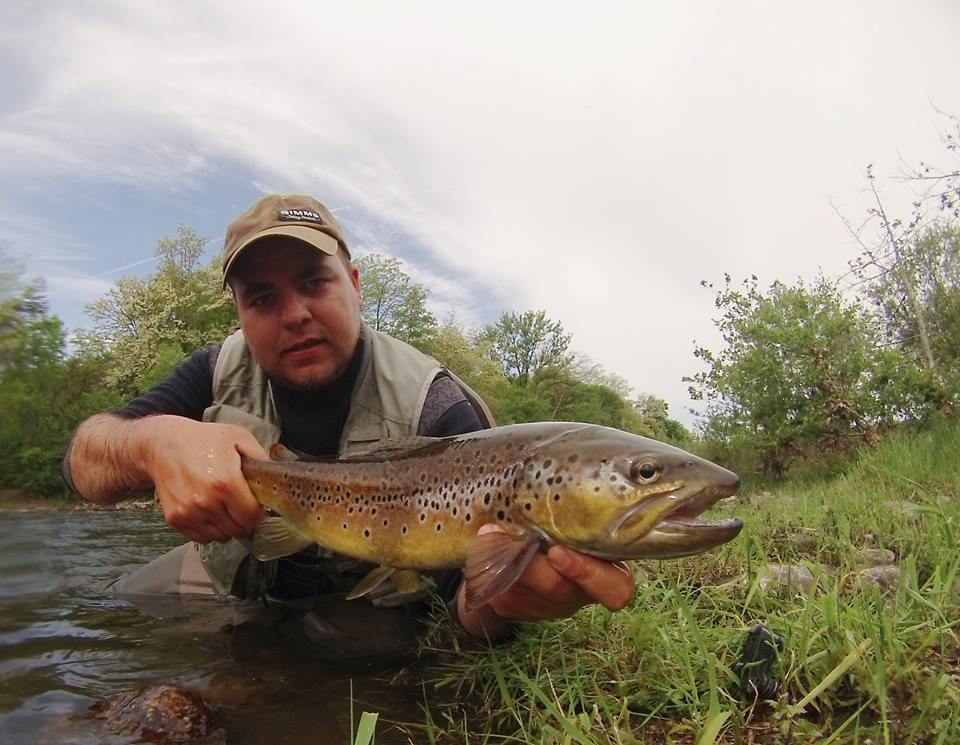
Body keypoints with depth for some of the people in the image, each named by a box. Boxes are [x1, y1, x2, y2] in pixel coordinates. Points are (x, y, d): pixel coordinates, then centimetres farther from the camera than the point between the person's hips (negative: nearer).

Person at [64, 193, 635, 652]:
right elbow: (84, 458, -18)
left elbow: (466, 583, -31)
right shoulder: (223, 373, -11)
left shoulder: (432, 407, -26)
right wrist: (155, 442, -43)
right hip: (223, 590, 3)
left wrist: (498, 596, -57)